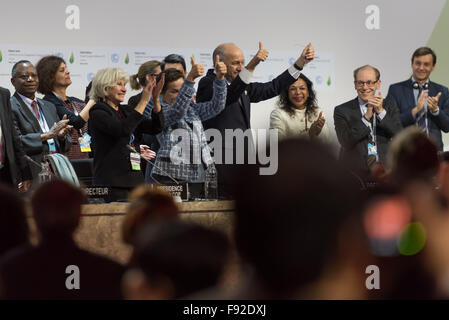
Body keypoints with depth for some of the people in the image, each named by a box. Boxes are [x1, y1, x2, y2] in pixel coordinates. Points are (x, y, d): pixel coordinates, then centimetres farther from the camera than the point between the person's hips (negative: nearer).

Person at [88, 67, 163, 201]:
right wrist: (144, 101, -17)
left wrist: (155, 99, -2)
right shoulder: (97, 113, -5)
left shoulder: (126, 111, 18)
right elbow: (123, 130, -21)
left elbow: (155, 128, 11)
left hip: (135, 179, 7)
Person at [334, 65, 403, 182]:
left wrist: (381, 112, -11)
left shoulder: (389, 106, 12)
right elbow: (346, 142, -8)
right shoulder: (342, 110, 5)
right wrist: (367, 117, -14)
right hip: (354, 175, -2)